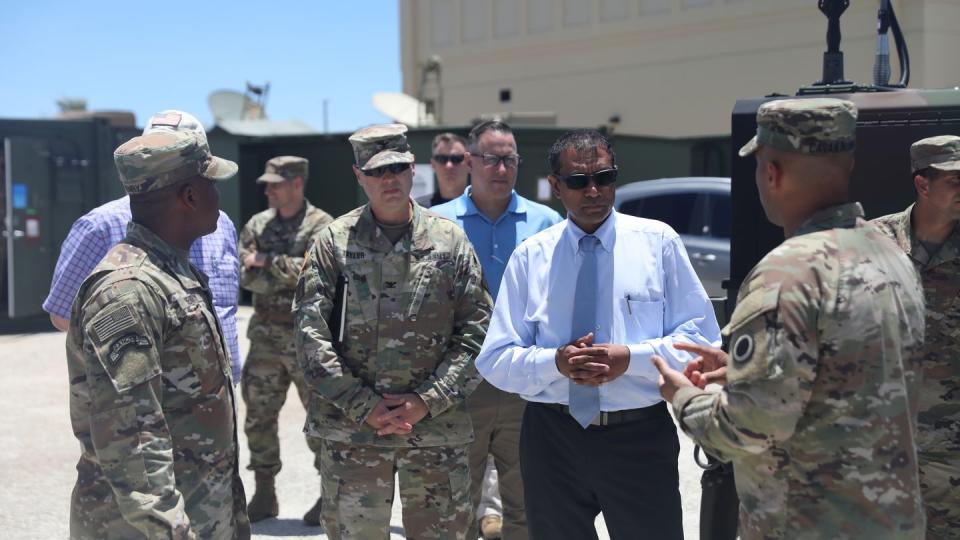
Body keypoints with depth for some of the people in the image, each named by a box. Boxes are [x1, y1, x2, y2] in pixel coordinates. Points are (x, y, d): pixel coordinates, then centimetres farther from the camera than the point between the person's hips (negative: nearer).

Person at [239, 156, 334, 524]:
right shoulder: (257, 225, 9)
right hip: (265, 335, 5)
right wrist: (291, 276, -15)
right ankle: (264, 493, 21)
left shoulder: (321, 226, -6)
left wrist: (267, 262, -13)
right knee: (258, 416, 9)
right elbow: (247, 276, -2)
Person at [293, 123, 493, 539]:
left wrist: (427, 402, -8)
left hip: (438, 428, 1)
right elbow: (311, 337, -4)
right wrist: (365, 407, -10)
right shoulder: (333, 243, 1)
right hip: (351, 429, -1)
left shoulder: (450, 242, 4)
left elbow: (476, 332, 2)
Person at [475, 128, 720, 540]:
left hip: (641, 439, -1)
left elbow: (702, 337, 0)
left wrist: (631, 358, -17)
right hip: (553, 438, 1)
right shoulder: (530, 256, 2)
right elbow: (495, 360, 2)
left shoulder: (658, 241, 1)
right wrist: (555, 362, -18)